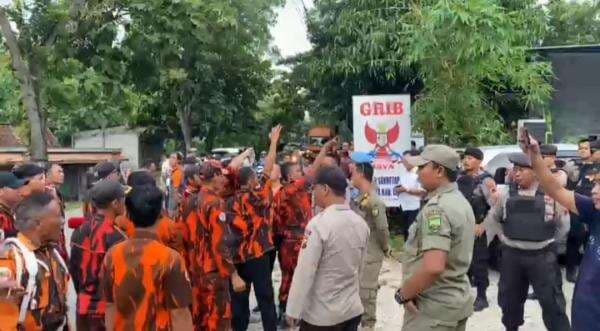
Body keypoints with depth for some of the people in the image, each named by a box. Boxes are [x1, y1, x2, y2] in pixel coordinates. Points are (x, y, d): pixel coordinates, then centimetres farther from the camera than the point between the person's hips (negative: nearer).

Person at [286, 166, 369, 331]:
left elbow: (304, 272, -18)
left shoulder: (318, 224, -20)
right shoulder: (361, 223, 0)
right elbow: (360, 267, 10)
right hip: (353, 309, 6)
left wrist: (293, 311, -9)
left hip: (321, 315, -6)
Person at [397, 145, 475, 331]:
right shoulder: (461, 201, 10)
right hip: (458, 301, 9)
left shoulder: (437, 207, -21)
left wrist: (404, 294, -17)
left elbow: (433, 267, -31)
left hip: (433, 308, -9)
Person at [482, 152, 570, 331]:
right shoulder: (506, 195, 2)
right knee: (509, 298, 15)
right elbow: (492, 218, 17)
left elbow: (563, 225, 5)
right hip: (512, 254, 3)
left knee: (551, 300, 1)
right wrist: (502, 236, 9)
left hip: (542, 255, -3)